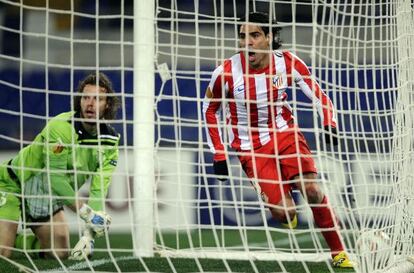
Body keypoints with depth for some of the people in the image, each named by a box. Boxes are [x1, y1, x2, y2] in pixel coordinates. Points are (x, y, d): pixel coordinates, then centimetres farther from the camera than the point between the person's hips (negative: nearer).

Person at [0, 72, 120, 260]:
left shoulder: (110, 140, -10)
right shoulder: (61, 126, -28)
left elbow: (98, 190, -15)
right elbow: (54, 178, -30)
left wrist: (88, 236, -27)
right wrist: (87, 213, -34)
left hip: (48, 198, 6)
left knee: (60, 253, 4)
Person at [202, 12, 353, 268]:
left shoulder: (288, 62, -12)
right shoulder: (227, 72, -16)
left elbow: (318, 95, -3)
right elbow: (210, 110, 1)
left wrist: (330, 125, -22)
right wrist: (219, 154, -1)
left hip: (285, 133, 2)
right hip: (250, 146, -2)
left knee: (312, 190, -20)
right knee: (284, 212, -18)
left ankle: (338, 252, -2)